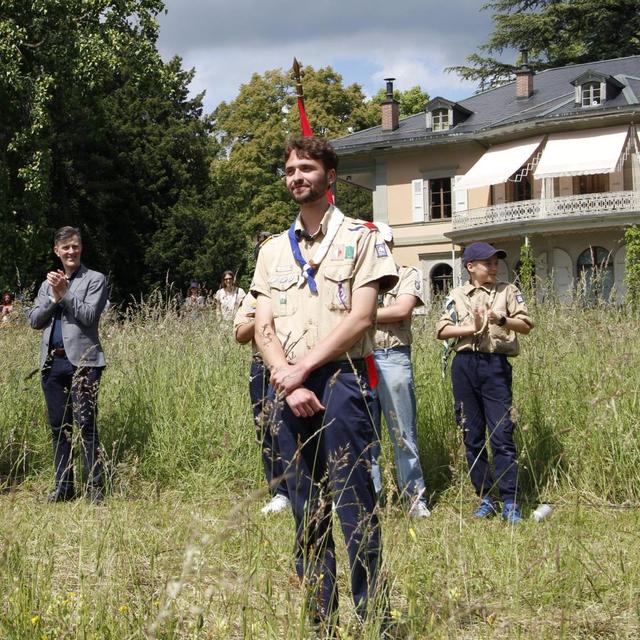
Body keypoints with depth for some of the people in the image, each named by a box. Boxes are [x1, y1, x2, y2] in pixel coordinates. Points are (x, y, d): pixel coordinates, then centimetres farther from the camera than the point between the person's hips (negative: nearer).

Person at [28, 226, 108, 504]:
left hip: (82, 361, -5)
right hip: (52, 362, 5)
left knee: (85, 424, -9)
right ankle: (63, 487, 14)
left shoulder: (95, 279, 3)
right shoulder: (48, 283, 18)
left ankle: (95, 488, -6)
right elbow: (34, 320, 9)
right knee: (58, 427, 7)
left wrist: (65, 293, -10)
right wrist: (54, 297, -4)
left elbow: (89, 316, -9)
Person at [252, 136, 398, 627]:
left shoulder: (360, 238, 4)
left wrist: (303, 369, -11)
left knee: (354, 503, -8)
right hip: (288, 388, 5)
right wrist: (287, 383, -8)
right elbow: (263, 327, 8)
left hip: (342, 379, -4)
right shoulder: (273, 250, 16)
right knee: (306, 509, 6)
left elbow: (361, 317, -6)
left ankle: (370, 617, -3)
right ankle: (321, 618, 12)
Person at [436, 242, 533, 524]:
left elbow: (526, 325, 2)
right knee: (472, 436, 5)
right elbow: (442, 330, 2)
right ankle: (485, 499, 14)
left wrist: (502, 320, -16)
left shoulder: (508, 291, 9)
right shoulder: (457, 296, 11)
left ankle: (510, 503, -6)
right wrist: (472, 328, -10)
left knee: (502, 434, -8)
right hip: (464, 365, 2)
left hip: (496, 365, -2)